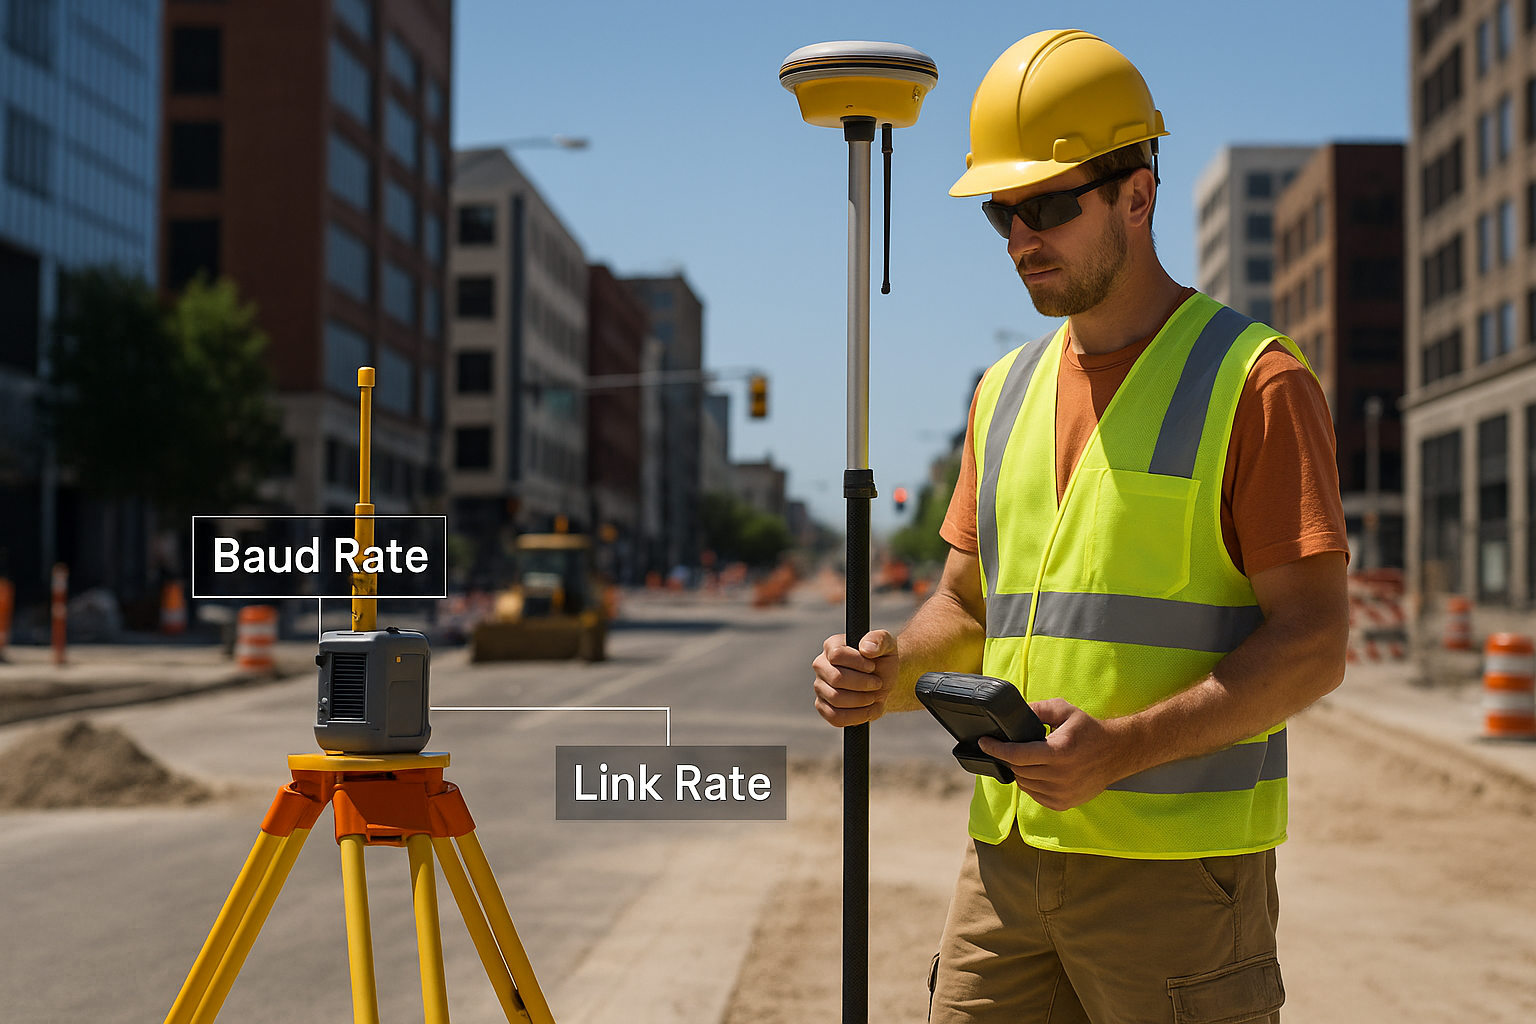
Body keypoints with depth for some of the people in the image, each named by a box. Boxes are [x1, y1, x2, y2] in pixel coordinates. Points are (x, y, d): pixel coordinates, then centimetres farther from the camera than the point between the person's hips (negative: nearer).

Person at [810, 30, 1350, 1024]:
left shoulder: (1254, 381, -7)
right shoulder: (1008, 391, 14)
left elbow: (1312, 643, -12)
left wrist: (1120, 748, -23)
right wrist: (891, 671, -2)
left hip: (1178, 861, -5)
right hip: (1008, 852, 6)